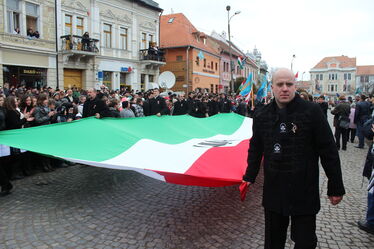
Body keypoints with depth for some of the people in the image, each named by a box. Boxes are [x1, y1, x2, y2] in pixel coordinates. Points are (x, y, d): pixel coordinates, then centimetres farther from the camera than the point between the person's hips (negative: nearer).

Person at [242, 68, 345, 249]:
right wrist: (250, 177, 14)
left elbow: (328, 151, -6)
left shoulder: (312, 111, -9)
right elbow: (255, 149, 13)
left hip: (305, 192, -3)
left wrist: (335, 186, -4)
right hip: (273, 190, 4)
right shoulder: (261, 115, 3)